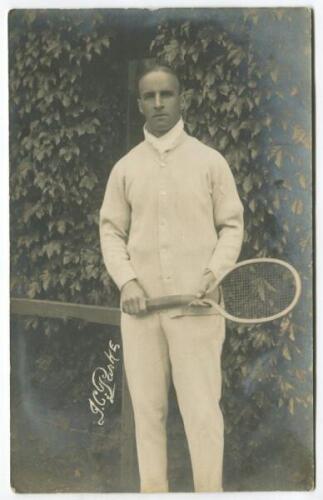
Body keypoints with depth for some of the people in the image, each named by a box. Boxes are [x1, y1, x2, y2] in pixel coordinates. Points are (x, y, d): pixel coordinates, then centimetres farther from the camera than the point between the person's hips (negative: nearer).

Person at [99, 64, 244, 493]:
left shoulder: (210, 161, 5)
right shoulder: (125, 168, 10)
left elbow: (231, 225, 6)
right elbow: (111, 231, 11)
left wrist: (214, 273, -9)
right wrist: (126, 280, -5)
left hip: (197, 306, -2)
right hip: (140, 307, 2)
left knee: (202, 412, -4)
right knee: (148, 410, 5)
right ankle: (152, 491, 15)